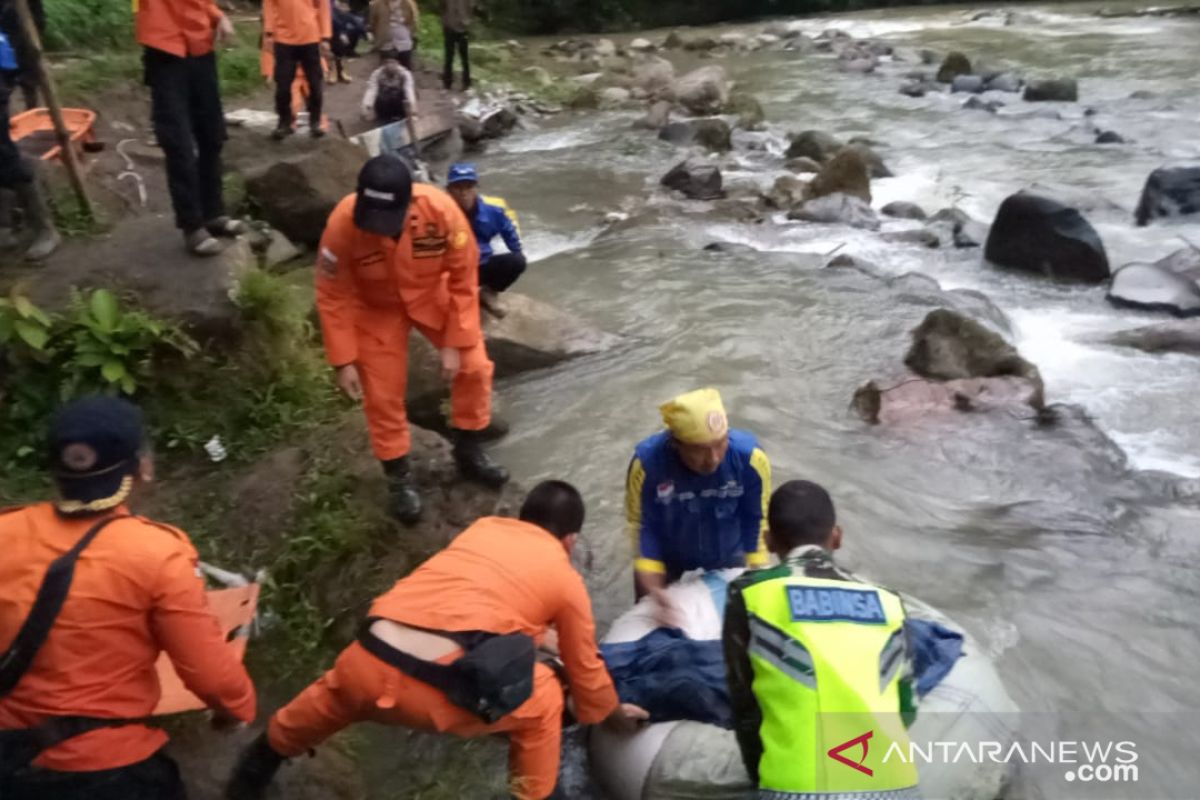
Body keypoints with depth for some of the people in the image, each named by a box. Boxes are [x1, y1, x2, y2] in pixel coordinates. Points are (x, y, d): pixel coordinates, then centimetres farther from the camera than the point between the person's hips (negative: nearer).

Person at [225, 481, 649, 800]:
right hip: (436, 693, -5)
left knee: (338, 692, 40)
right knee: (543, 699, 20)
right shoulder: (567, 580, 13)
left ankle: (264, 758, 63)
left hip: (366, 663, 5)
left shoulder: (484, 526, 23)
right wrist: (614, 713, 44)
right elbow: (585, 669, 24)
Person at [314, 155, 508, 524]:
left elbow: (463, 278, -19)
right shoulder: (342, 224, -33)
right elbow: (332, 297, -19)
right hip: (376, 307, -1)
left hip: (433, 295, 1)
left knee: (474, 366, -2)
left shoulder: (441, 209, -33)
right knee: (383, 394, 0)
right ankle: (399, 476, 24)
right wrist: (344, 361, -17)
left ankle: (468, 451, 23)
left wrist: (455, 343, -16)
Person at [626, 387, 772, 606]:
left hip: (728, 553, 1)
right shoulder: (647, 461, -37)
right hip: (668, 554, -1)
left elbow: (757, 518, -17)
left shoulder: (749, 456, -34)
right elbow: (641, 524, -22)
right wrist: (652, 585, -29)